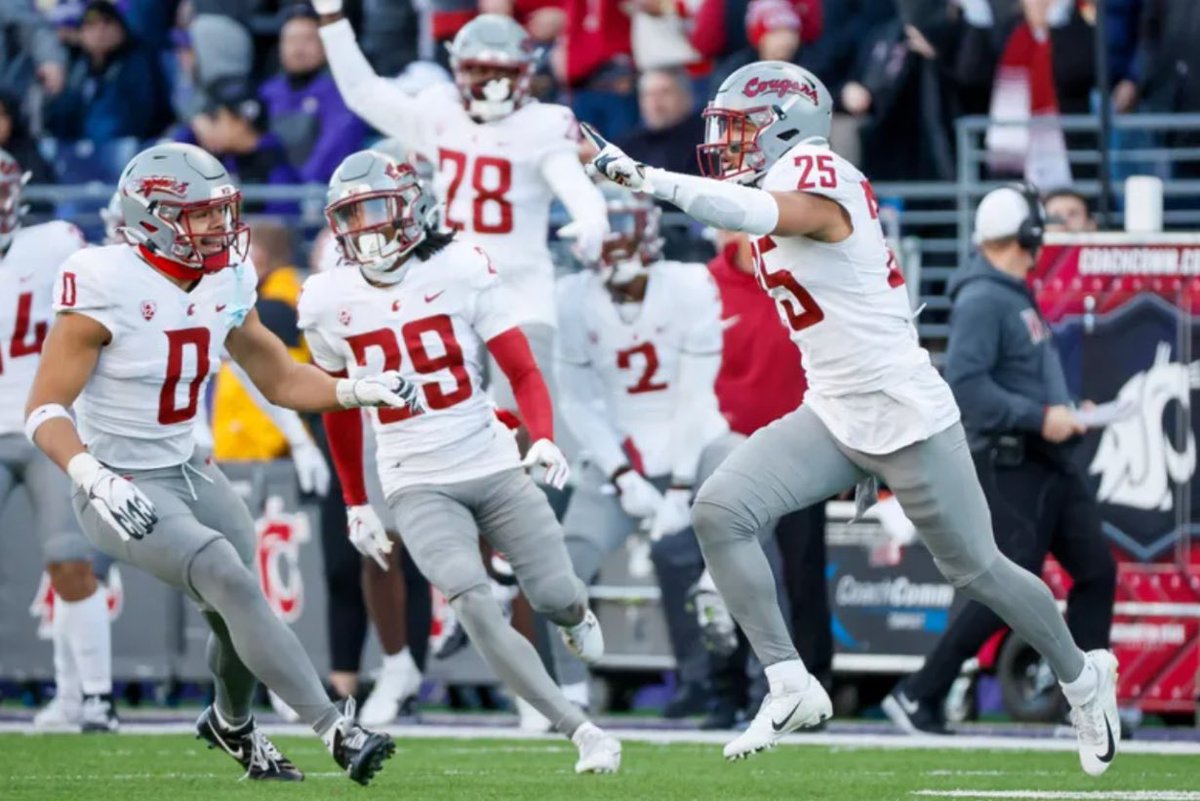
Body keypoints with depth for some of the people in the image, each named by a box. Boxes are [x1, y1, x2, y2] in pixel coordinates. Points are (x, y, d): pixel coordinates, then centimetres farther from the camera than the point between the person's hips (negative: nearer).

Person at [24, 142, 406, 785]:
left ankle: (232, 725, 46)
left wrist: (359, 391, -6)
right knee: (230, 582, -24)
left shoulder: (224, 284, 0)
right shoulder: (108, 290, -22)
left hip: (188, 472, 7)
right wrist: (94, 478, -37)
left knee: (236, 618, 13)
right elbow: (44, 409, -21)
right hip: (123, 489, -7)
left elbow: (281, 379, 11)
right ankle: (336, 732, -27)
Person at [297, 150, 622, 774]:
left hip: (494, 465, 0)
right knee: (474, 605, -22)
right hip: (416, 485, 0)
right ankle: (580, 731, -17)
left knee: (556, 599, -3)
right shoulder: (329, 302, 0)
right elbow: (339, 412, 15)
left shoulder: (461, 271, -7)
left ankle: (575, 616, 39)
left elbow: (522, 371, -8)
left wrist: (542, 438, -26)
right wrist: (355, 505, 17)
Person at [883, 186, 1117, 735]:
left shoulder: (1016, 295, 15)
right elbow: (965, 383, -24)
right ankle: (918, 696, -1)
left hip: (1051, 463, 10)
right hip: (1011, 467, -10)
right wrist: (1039, 417, -24)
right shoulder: (982, 299, -15)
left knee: (1097, 570, 6)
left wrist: (1062, 414, 9)